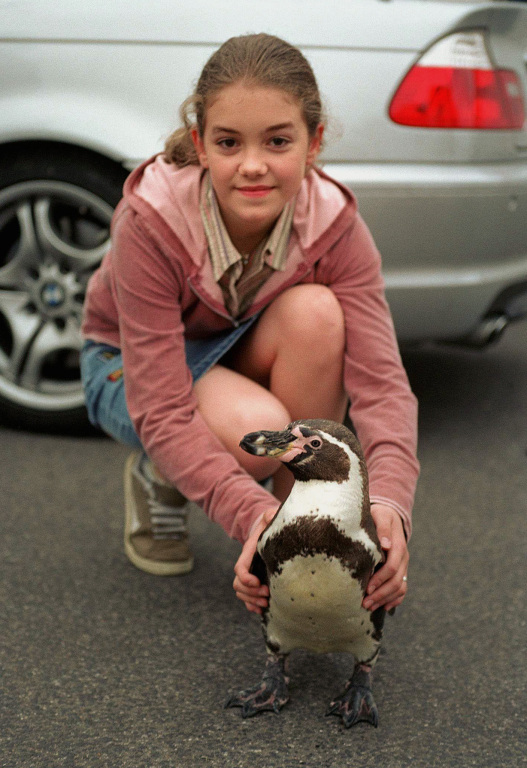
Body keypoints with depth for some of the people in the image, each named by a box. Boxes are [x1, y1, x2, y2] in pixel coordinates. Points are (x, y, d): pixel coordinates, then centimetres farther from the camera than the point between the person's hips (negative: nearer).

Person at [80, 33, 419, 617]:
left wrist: (389, 502, -51)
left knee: (315, 312, -32)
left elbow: (380, 380, -32)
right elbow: (163, 411, -37)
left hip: (242, 357, 3)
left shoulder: (334, 224, -25)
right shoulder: (149, 222, -33)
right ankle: (157, 480, 1)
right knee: (259, 428, -36)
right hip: (129, 365, -3)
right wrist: (249, 514, -52)